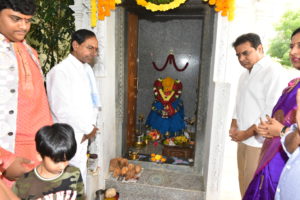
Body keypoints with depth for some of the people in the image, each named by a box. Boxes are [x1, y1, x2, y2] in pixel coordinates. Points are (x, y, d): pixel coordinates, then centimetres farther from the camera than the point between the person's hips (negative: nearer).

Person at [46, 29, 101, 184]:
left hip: (83, 135, 7)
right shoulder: (60, 71, -17)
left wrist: (91, 127, -3)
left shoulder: (87, 69, 9)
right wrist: (88, 129, -12)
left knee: (80, 177, 19)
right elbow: (62, 109, -22)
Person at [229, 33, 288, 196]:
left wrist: (247, 133, -15)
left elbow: (272, 111, -19)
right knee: (244, 182, 18)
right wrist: (234, 125, 4)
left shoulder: (274, 71, -13)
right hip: (243, 139, 8)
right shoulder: (245, 75, 14)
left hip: (259, 141, -8)